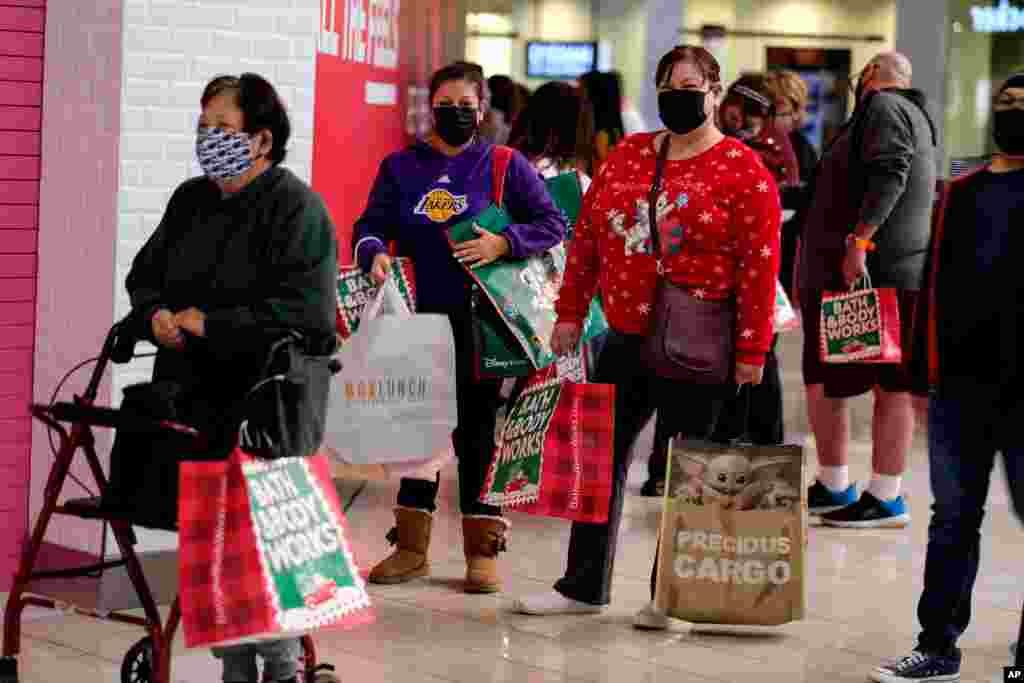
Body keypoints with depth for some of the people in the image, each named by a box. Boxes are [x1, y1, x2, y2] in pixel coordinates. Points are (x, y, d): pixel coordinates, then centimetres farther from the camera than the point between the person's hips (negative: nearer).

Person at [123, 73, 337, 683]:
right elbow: (145, 274, 24)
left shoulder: (297, 208, -9)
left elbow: (305, 312, -19)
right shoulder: (190, 200, 15)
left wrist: (208, 324, -18)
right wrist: (157, 314, 0)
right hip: (191, 403, 7)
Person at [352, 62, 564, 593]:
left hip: (479, 322, -2)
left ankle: (482, 549, 11)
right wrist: (376, 253, -16)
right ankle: (411, 546, 18)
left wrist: (504, 242, -15)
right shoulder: (401, 167, 10)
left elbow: (552, 224, 1)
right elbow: (370, 224, 7)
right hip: (419, 317, 3)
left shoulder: (505, 165, 3)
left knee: (476, 430, 2)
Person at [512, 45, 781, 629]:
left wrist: (751, 350, -15)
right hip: (626, 339, 6)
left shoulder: (743, 171, -8)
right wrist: (571, 312, 10)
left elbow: (759, 266, -12)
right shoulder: (627, 155, 10)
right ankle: (584, 586, 22)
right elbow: (588, 236, 13)